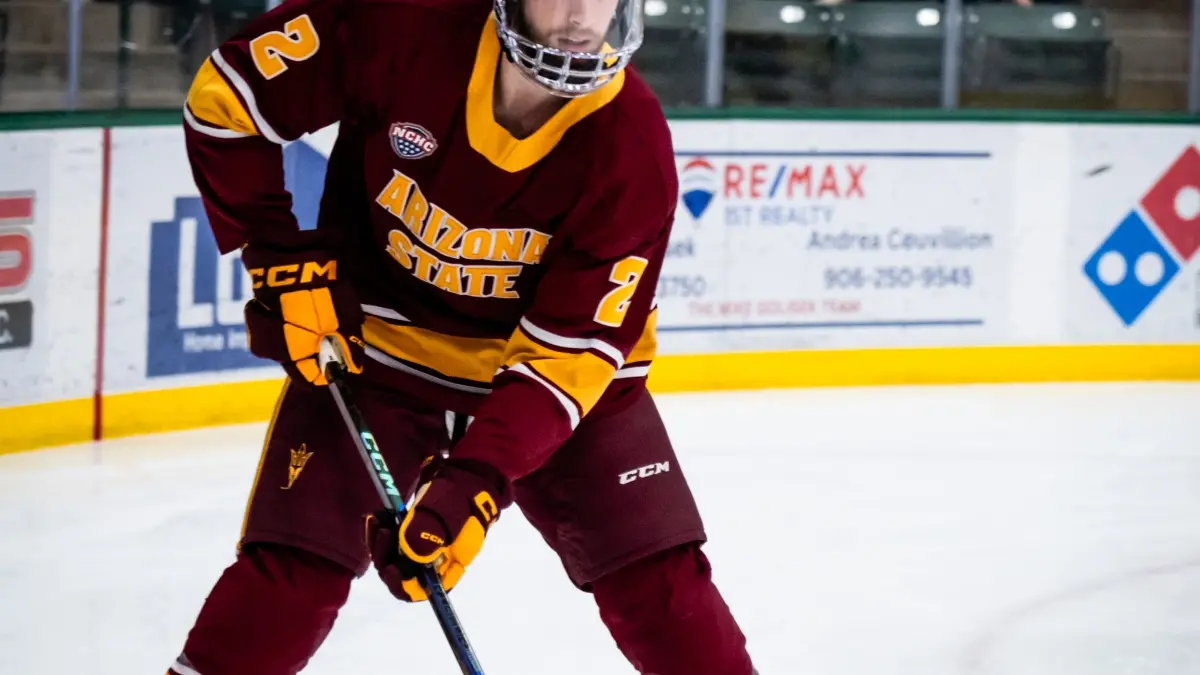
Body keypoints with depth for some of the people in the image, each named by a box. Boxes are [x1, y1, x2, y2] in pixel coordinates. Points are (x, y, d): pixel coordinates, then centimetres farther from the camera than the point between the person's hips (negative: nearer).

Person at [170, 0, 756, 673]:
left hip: (552, 357, 0)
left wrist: (475, 481, -35)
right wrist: (283, 260, -15)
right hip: (375, 344, 0)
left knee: (657, 581, -7)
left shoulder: (632, 149, -24)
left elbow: (569, 350, -24)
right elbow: (226, 99, -11)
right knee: (294, 571, -12)